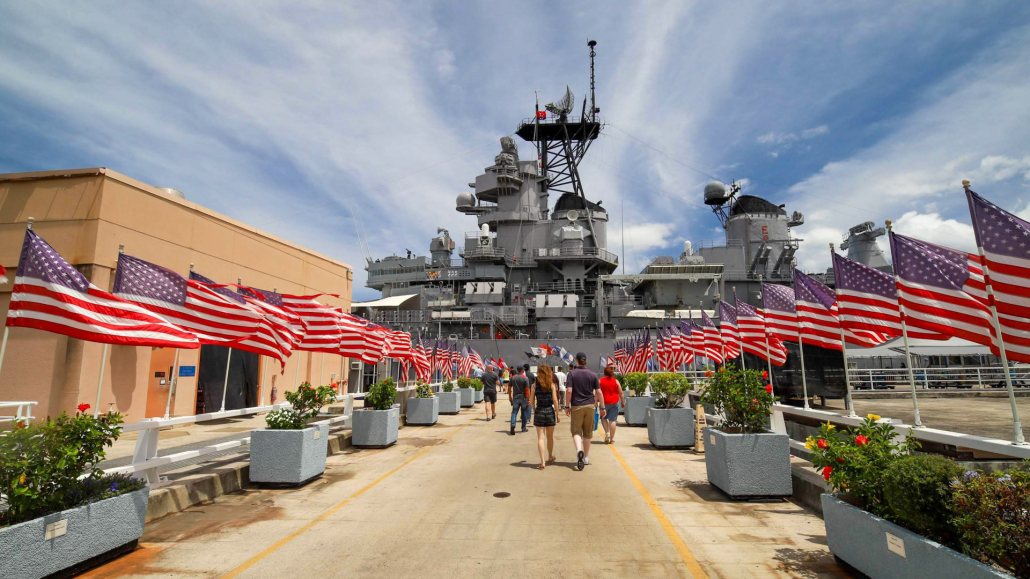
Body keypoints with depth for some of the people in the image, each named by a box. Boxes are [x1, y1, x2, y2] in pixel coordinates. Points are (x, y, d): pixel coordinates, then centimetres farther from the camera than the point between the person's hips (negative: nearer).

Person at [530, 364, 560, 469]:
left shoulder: (535, 385, -2)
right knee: (550, 437, 17)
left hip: (539, 412, 0)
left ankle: (543, 462, -5)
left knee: (540, 437, 2)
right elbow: (555, 400, -7)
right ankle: (550, 457, 35)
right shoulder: (551, 384, -5)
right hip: (550, 411, 0)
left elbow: (531, 401, 0)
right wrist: (557, 415, 0)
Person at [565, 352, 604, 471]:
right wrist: (602, 407, 9)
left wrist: (567, 406, -5)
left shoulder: (572, 374, -4)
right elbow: (599, 392, 1)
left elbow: (569, 391, -12)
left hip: (576, 406, -2)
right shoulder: (593, 375, 3)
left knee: (576, 431, 4)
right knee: (587, 433, 14)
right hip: (590, 406, 3)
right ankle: (586, 457, 22)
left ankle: (579, 450, -23)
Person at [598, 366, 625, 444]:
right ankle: (612, 438, 7)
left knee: (603, 418, 18)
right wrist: (623, 402, 13)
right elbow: (621, 393, 3)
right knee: (612, 420, 4)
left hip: (604, 402, -1)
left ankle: (607, 433, 3)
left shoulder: (600, 381, -2)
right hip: (615, 402, 1)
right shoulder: (616, 381, 2)